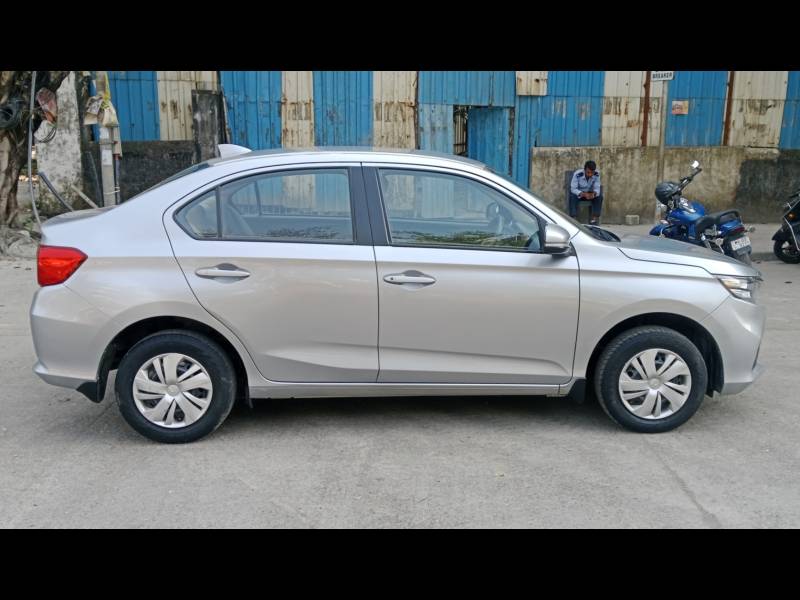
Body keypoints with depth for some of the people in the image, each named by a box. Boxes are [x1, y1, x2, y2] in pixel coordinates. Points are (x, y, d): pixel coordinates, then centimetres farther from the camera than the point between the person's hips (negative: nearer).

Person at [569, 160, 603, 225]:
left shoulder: (596, 175, -18)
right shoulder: (577, 174, -29)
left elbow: (597, 188, -16)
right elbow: (573, 189, -28)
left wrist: (594, 193, -41)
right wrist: (583, 194, -44)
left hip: (590, 193, 3)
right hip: (578, 193, -3)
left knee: (599, 196, -23)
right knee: (573, 197, -35)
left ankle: (595, 218, -22)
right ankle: (574, 219, -34)